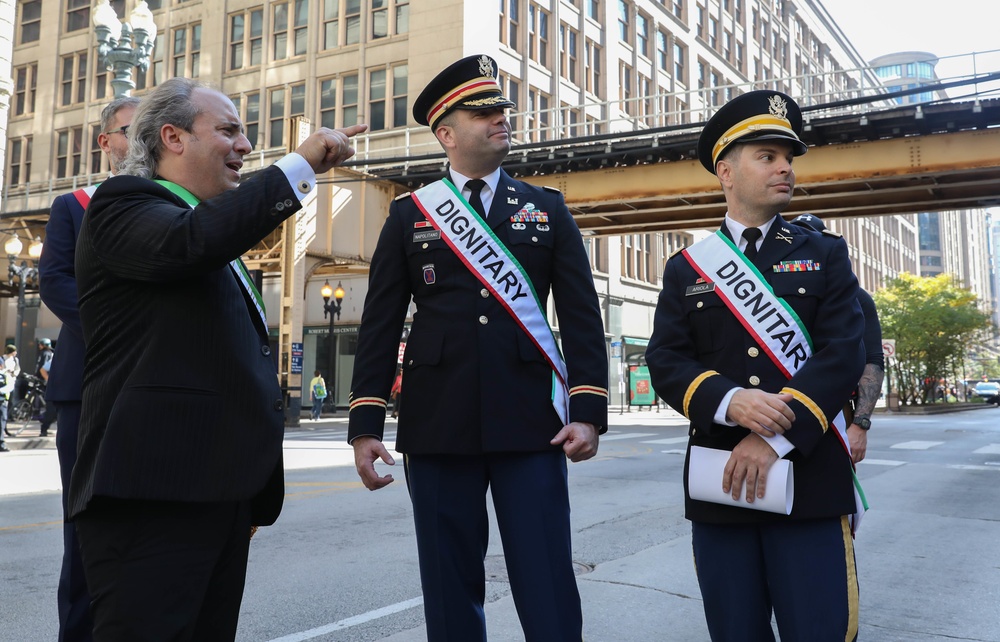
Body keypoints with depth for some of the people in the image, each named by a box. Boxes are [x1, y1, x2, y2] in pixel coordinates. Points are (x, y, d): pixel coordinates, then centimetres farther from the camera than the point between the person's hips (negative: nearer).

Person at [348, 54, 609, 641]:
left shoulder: (547, 209, 10)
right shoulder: (409, 214, 9)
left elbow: (582, 316, 5)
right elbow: (380, 325, 6)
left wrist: (588, 411, -6)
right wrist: (365, 426, -1)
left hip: (533, 426, 0)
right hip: (438, 427, 1)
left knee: (548, 590, -1)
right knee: (451, 592, 9)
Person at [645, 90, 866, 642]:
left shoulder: (826, 255, 10)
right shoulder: (686, 268, 11)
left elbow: (843, 353, -4)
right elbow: (665, 362, 1)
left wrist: (775, 438, -15)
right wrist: (729, 402, -19)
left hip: (811, 478, -1)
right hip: (718, 486, 1)